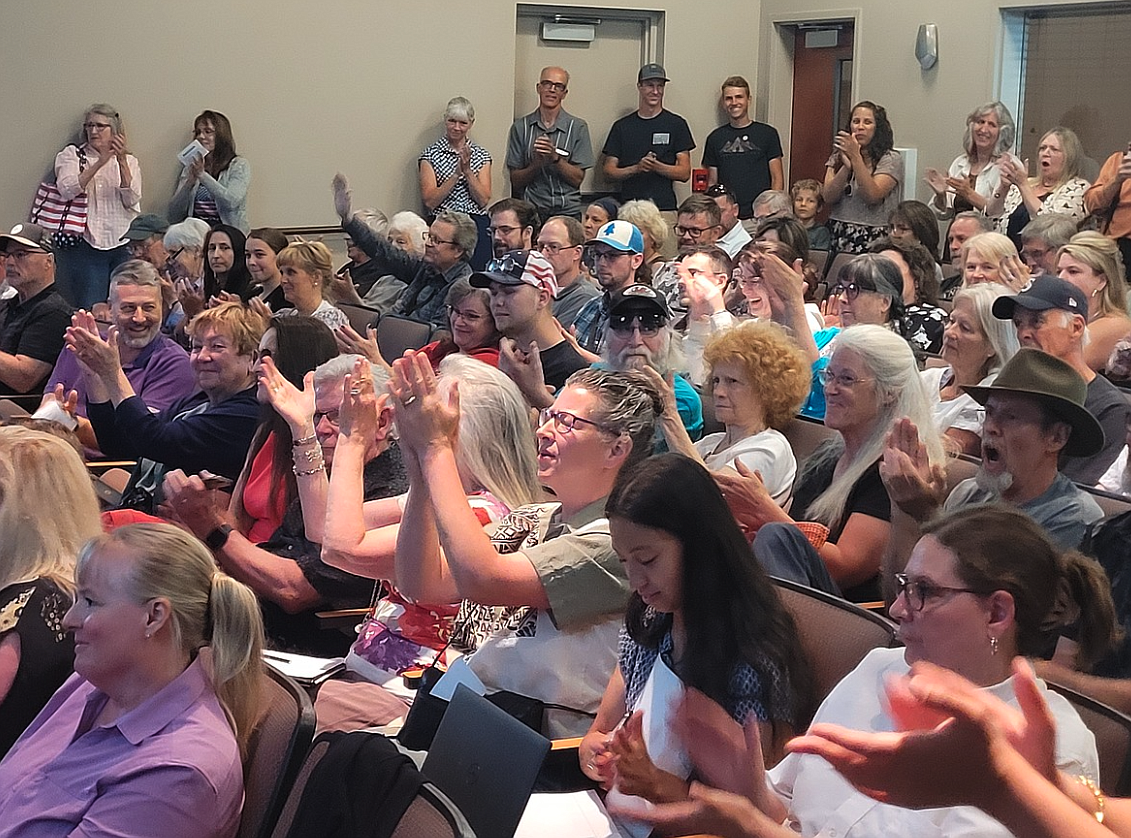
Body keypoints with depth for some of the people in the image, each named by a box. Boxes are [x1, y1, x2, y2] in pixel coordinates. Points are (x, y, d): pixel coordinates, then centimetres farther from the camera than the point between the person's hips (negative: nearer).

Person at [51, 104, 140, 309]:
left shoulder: (129, 161, 13)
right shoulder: (71, 154, 9)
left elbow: (132, 200, -3)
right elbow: (67, 190, -10)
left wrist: (121, 161, -14)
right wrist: (101, 162, -17)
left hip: (122, 244, 2)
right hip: (86, 244, -2)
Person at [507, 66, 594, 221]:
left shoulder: (578, 127, 5)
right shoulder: (521, 127, 8)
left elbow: (578, 179, 1)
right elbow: (515, 181, 6)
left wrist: (556, 158, -14)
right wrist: (536, 164, -12)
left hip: (567, 210, 0)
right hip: (531, 210, 0)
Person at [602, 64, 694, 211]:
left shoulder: (676, 124, 8)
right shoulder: (622, 126, 12)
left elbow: (684, 173, 4)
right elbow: (609, 171, 9)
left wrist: (657, 166, -13)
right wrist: (636, 168, -9)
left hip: (664, 207, -1)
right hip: (629, 206, 1)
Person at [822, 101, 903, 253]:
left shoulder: (891, 159, 2)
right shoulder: (837, 157, 15)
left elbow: (872, 196, -13)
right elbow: (828, 197, 2)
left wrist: (855, 157, -14)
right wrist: (846, 166, -13)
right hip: (839, 237, 3)